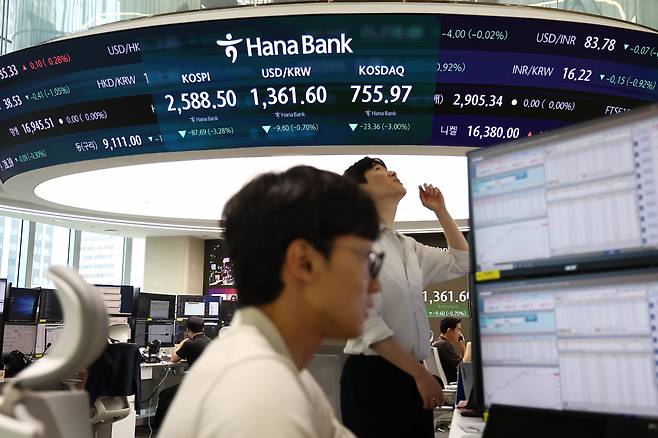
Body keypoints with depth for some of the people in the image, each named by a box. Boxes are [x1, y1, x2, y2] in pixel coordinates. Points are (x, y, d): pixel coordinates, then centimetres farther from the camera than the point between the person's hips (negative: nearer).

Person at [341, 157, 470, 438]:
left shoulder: (408, 247, 12)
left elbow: (462, 264, 24)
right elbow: (368, 323, -18)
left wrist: (441, 211, 17)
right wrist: (420, 373, -17)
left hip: (410, 374, 7)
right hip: (372, 374, -7)